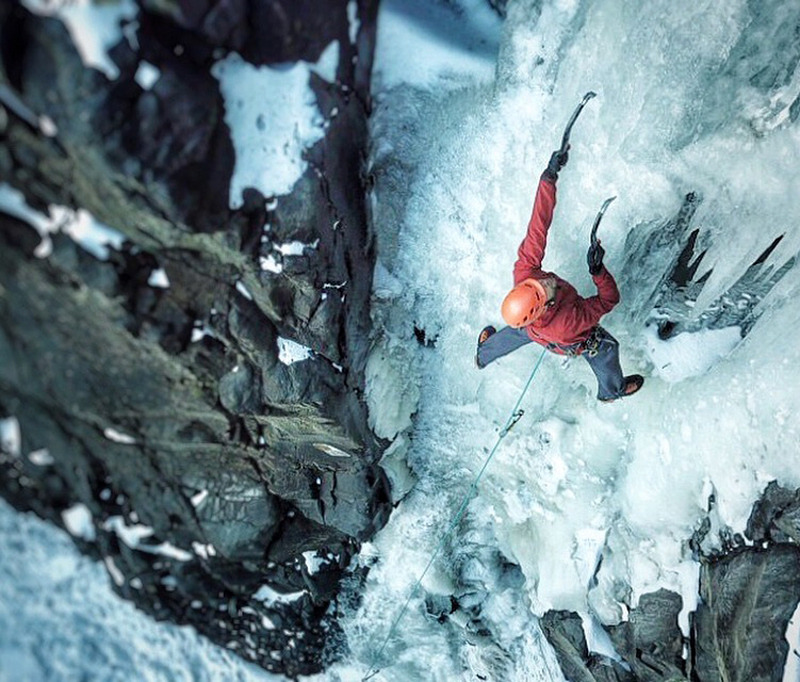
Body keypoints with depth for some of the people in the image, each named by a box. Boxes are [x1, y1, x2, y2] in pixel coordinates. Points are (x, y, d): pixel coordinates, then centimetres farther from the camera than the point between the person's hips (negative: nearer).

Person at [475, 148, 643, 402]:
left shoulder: (523, 276, -45)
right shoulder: (568, 324, -51)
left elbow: (536, 231, -44)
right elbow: (610, 299, -37)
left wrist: (549, 176, -48)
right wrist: (598, 270, -53)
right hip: (574, 342, -3)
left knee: (516, 331, 35)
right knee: (606, 348, 26)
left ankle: (483, 356, 65)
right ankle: (611, 390, 57)